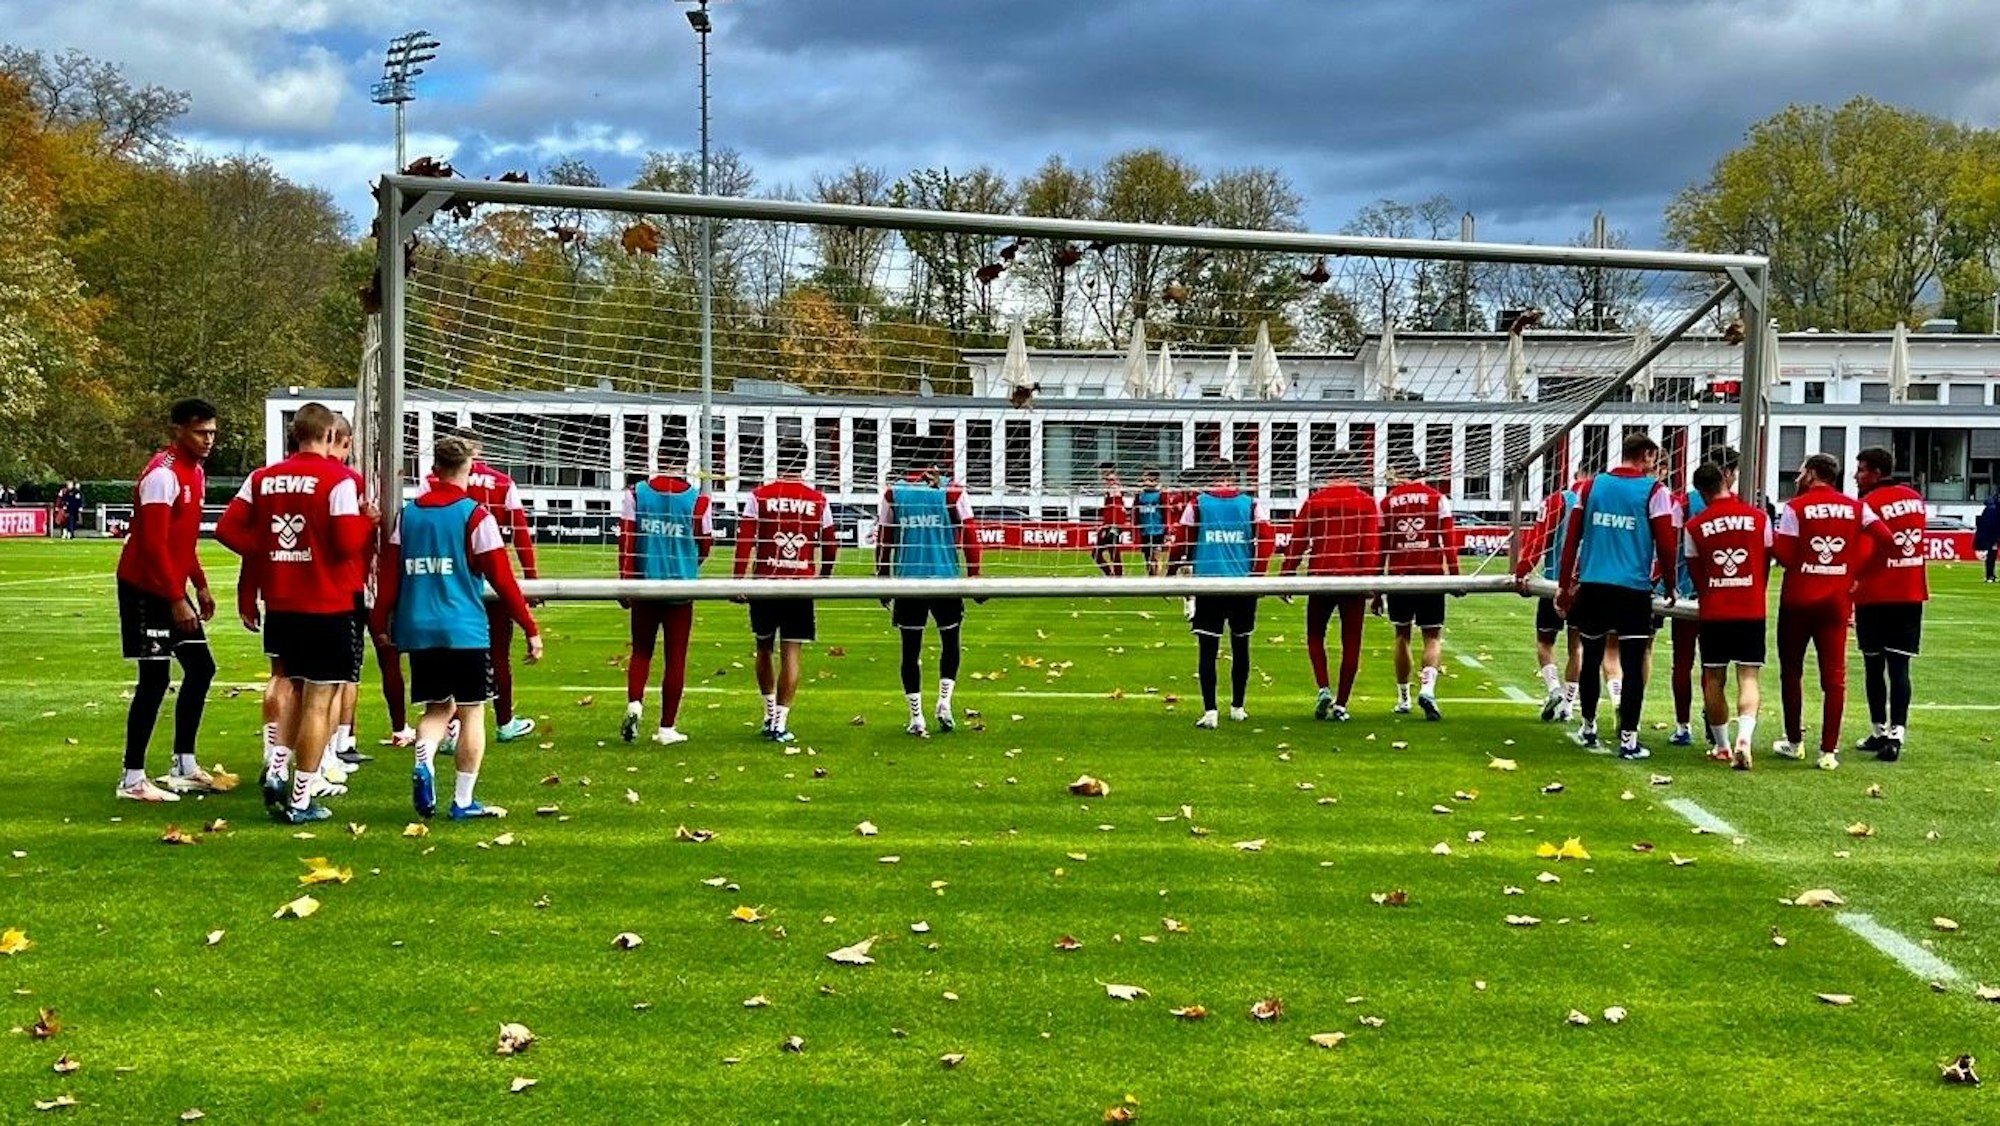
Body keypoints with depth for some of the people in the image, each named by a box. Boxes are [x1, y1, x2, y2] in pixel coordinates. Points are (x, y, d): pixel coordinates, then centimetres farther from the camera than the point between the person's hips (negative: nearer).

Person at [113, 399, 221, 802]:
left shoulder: (196, 473, 11)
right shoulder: (163, 474, -18)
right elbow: (154, 544, -23)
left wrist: (201, 586, 16)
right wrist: (177, 600, -23)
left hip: (173, 588, 9)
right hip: (146, 589, -9)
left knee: (200, 668, 10)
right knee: (155, 678, -8)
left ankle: (183, 766, 20)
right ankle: (132, 780, -1)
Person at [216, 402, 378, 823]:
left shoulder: (263, 478, 6)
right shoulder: (338, 479, -11)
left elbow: (228, 528, 1)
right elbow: (348, 544, -18)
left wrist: (267, 552, 7)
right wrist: (369, 521, 0)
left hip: (280, 605, 6)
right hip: (326, 607, -6)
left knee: (300, 690, 24)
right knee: (320, 701, 2)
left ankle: (276, 769, 11)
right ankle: (301, 800, 5)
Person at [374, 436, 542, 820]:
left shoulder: (408, 513, 7)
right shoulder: (475, 515, -6)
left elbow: (388, 572, 7)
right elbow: (502, 578, -7)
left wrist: (381, 623, 18)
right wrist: (530, 628, -1)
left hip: (417, 630, 4)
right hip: (465, 630, -4)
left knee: (438, 708, 17)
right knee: (472, 711, 5)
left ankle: (423, 762, -11)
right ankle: (463, 801, 5)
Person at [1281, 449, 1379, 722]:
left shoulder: (1315, 501, 1)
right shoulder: (1367, 503, 0)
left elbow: (1297, 543, 2)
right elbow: (1373, 546, -6)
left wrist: (1287, 576, 8)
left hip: (1321, 577, 0)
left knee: (1315, 636, 16)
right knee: (1351, 643, 6)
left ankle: (1324, 689, -2)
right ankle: (1341, 704, 5)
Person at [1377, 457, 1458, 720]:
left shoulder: (1387, 502, 4)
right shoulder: (1438, 499, 2)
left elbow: (1380, 548, 6)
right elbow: (1449, 540, -5)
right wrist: (1455, 575, -2)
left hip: (1398, 575, 1)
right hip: (1431, 575, -1)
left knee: (1402, 635, 16)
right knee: (1433, 637, 3)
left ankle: (1403, 698, 22)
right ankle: (1427, 688, -22)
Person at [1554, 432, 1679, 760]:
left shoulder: (1592, 485, 7)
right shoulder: (1654, 491, -2)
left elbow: (1571, 538, 7)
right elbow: (1666, 545, -4)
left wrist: (1565, 585, 13)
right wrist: (1669, 587, 10)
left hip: (1592, 585, 4)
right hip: (1633, 588, -4)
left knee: (1591, 658, 16)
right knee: (1633, 664, 1)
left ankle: (1588, 729, 27)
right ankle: (1628, 739, 0)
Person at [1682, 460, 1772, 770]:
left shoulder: (1695, 526, -4)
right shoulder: (1759, 517, -2)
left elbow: (1695, 572, 6)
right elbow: (1766, 562, 9)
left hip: (1713, 613, 0)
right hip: (1752, 610, 0)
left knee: (1714, 679, 11)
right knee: (1748, 677, 1)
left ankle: (1721, 745, 18)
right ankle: (1744, 738, -20)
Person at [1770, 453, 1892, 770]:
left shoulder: (1795, 508, -8)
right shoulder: (1856, 508, 3)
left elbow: (1783, 555, -14)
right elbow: (1885, 539, -8)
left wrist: (1774, 544, 7)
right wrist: (1856, 569, 3)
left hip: (1798, 600, -2)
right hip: (1836, 601, 2)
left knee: (1791, 671, 14)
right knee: (1834, 676, 4)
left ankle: (1794, 742, 21)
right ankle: (1829, 751, 1)